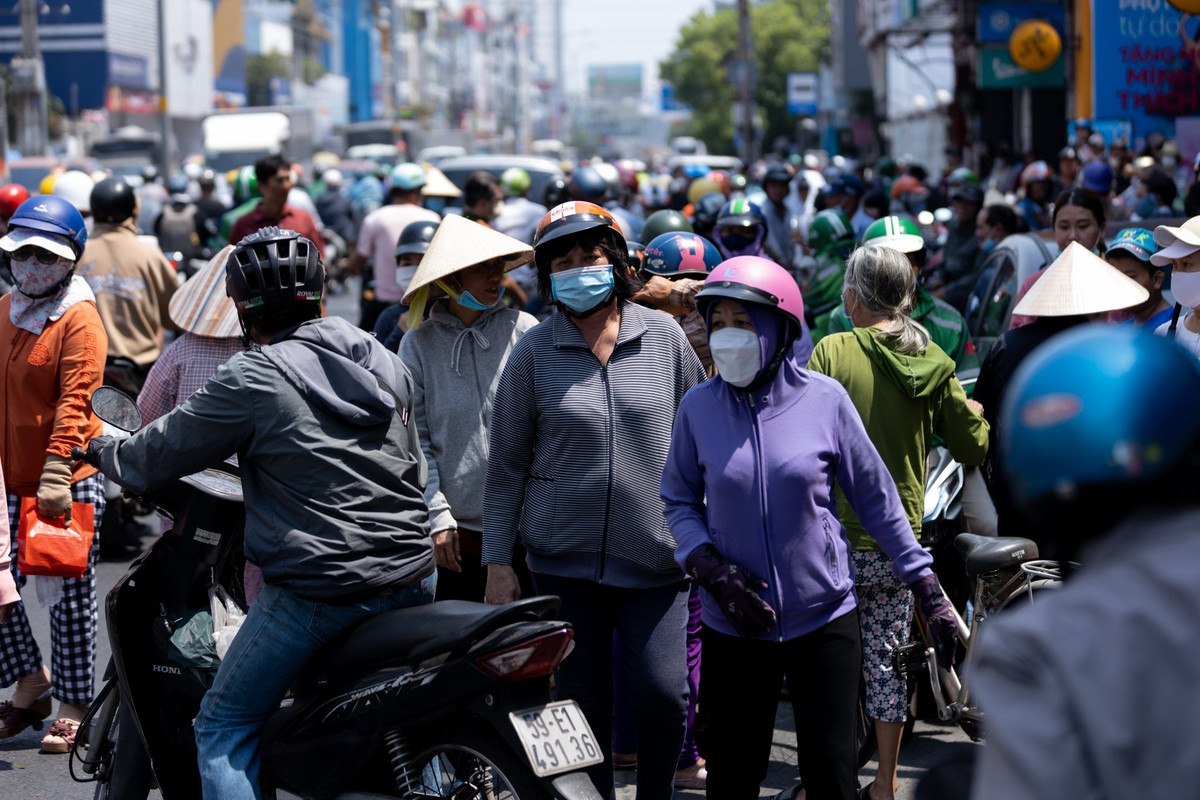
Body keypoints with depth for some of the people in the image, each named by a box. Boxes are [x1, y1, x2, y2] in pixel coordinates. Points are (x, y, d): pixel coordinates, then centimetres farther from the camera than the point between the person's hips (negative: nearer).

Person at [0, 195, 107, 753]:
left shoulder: (79, 319, -11)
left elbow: (74, 400, -19)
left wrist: (56, 473, -27)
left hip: (70, 483, -7)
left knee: (69, 598, 3)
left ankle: (73, 711, 15)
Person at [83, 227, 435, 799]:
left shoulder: (253, 380, -9)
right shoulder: (385, 362, 12)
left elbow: (163, 452, 0)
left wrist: (104, 451, 21)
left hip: (319, 589, -7)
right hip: (413, 576, 7)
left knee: (223, 729, 4)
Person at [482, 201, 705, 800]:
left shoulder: (663, 336, 2)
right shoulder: (533, 352, 1)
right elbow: (506, 463, 3)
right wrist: (498, 561, 0)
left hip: (654, 555, 0)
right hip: (564, 557, 0)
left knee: (663, 693, -8)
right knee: (582, 702, 5)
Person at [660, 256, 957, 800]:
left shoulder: (824, 399, -5)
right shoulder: (698, 407, -2)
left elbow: (877, 499, 1)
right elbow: (678, 502, 5)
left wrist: (929, 593, 1)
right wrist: (714, 573, -11)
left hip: (824, 618, -1)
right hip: (734, 627, 1)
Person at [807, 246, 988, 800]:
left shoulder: (832, 351, -11)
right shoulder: (936, 363, 1)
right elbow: (973, 448, 6)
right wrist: (977, 415, 27)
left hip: (837, 531, -3)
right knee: (888, 657, 11)